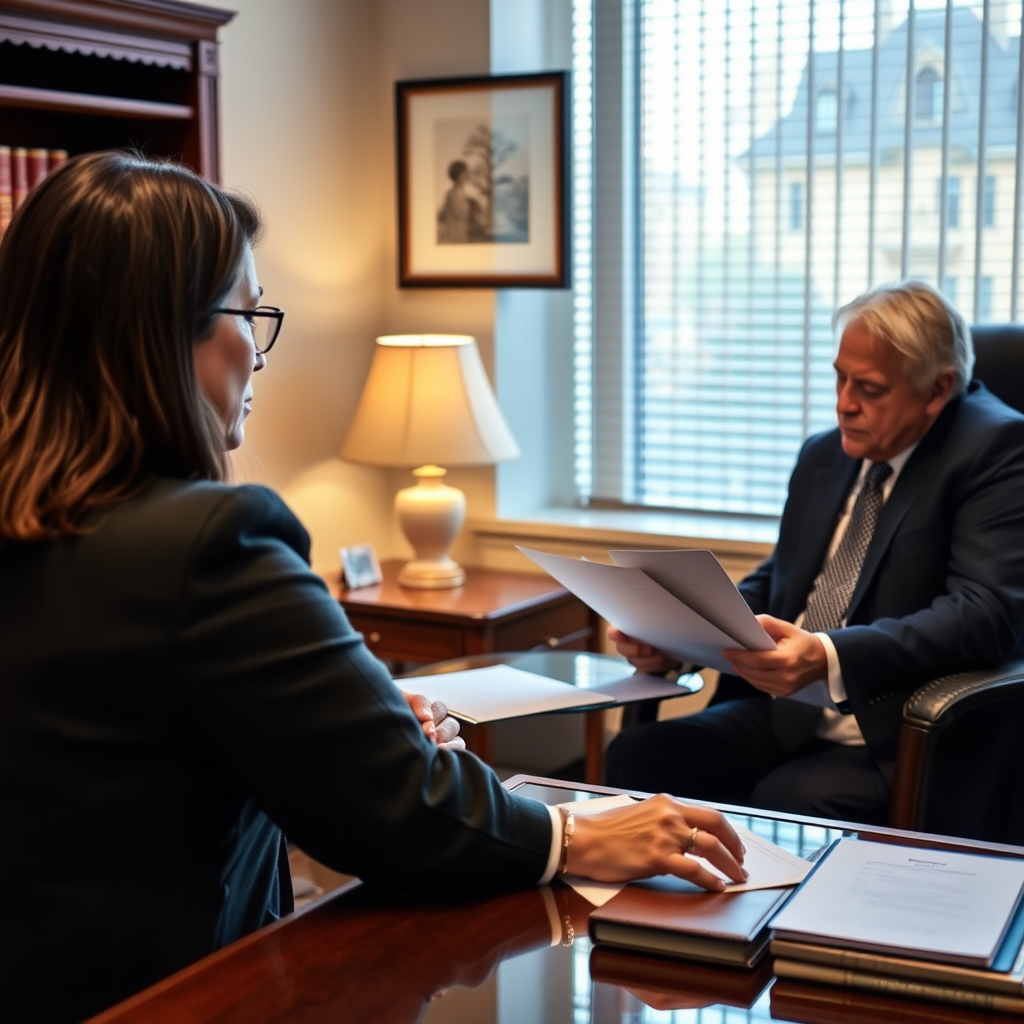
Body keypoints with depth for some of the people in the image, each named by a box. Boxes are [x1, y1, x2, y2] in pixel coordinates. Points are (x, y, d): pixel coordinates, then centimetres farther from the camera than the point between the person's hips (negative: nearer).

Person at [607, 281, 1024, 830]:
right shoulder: (823, 455, 15)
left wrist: (828, 658, -32)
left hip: (903, 742, -6)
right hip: (782, 715, 6)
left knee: (789, 803, -34)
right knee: (635, 755, -18)